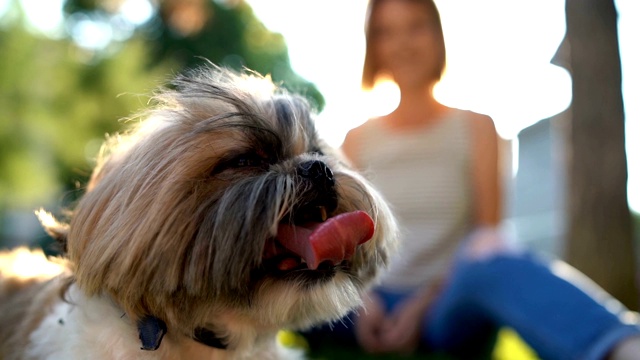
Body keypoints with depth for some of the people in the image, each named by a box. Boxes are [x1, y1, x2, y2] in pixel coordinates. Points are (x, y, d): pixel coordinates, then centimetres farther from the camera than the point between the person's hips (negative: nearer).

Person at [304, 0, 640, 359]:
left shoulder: (476, 128, 8)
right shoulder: (358, 140, 14)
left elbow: (488, 233, 1)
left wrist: (423, 304, -10)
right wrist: (361, 296, -11)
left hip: (450, 305, -2)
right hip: (375, 306, 2)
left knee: (490, 257, -38)